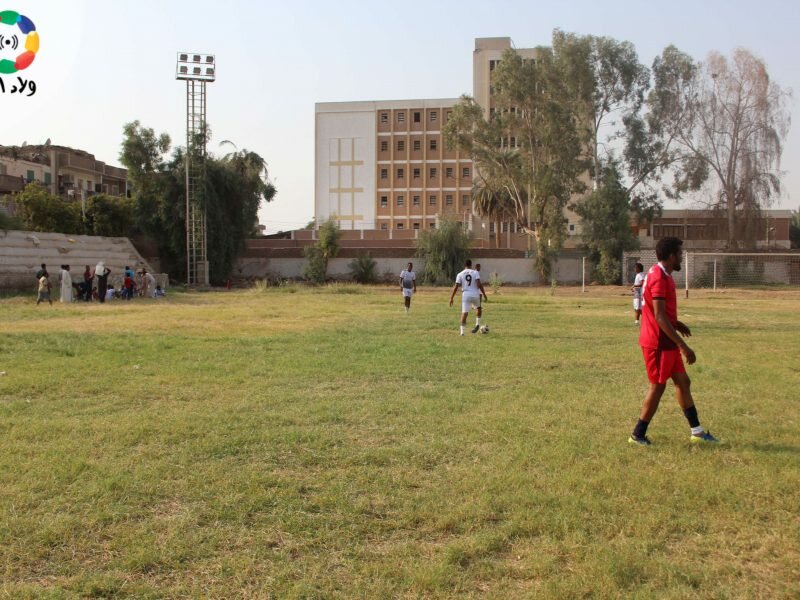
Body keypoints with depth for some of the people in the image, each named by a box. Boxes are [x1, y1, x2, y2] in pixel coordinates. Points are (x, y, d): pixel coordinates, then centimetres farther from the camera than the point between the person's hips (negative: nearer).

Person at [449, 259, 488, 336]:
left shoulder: (460, 274, 4)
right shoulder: (475, 272, 2)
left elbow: (456, 287, -1)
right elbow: (479, 284, -9)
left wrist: (451, 298, 2)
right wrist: (484, 294, -1)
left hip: (466, 295, 0)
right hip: (475, 295, 0)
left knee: (464, 313, -2)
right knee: (479, 309, 27)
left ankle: (462, 331, -10)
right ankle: (477, 324, 15)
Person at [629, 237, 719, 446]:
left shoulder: (660, 275, 12)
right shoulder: (659, 278, -20)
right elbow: (659, 317, -26)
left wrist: (676, 324, 22)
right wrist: (683, 345, -25)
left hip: (666, 342, 10)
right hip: (658, 343, -10)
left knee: (682, 381, 14)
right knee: (658, 386, -1)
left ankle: (697, 431, 23)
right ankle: (638, 435, 9)